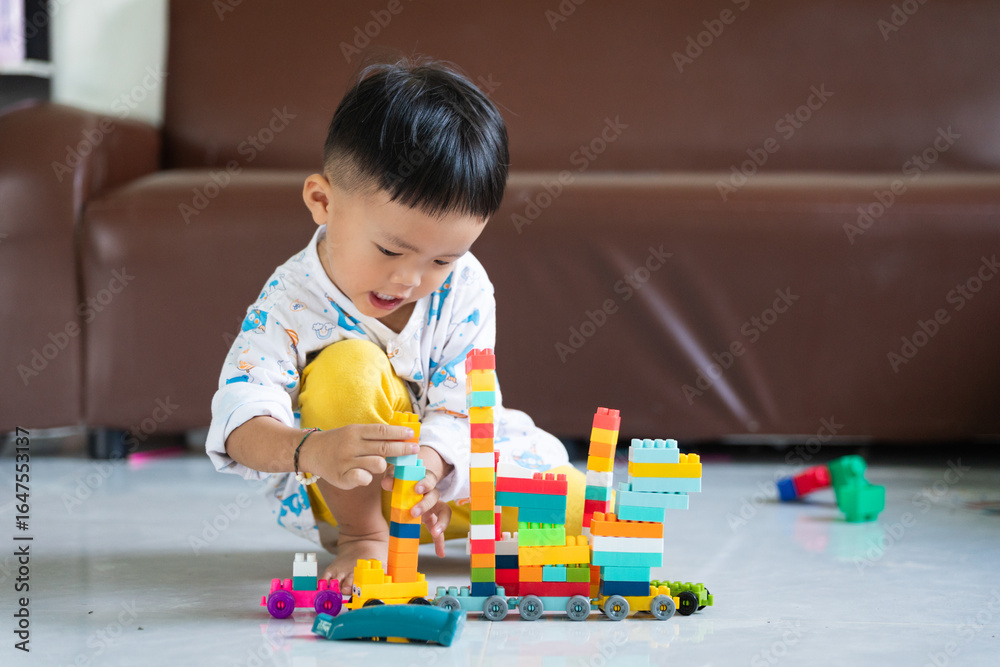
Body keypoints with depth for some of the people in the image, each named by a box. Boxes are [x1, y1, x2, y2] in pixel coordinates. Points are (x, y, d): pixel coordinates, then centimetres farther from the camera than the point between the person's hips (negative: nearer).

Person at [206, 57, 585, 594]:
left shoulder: (464, 288, -15)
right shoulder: (291, 300, -24)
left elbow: (463, 405, -20)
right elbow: (241, 422, -35)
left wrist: (429, 461, -44)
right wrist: (311, 450, -58)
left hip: (448, 468, 3)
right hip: (344, 491, -3)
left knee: (578, 507, -16)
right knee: (349, 365, -33)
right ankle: (360, 532, -17)